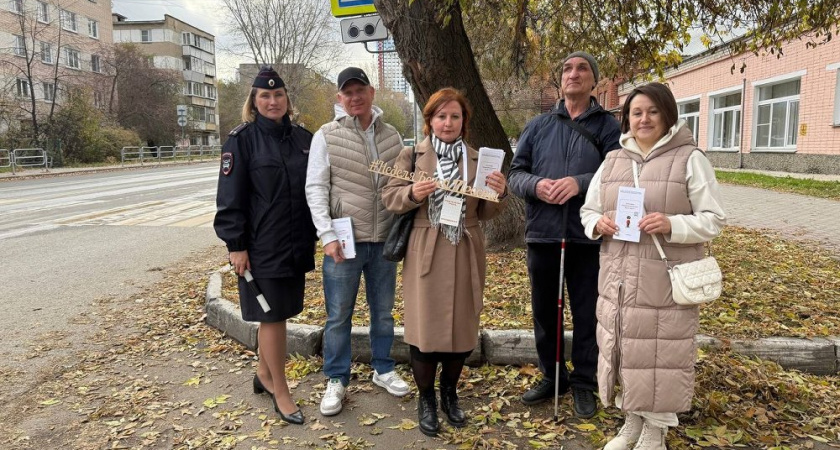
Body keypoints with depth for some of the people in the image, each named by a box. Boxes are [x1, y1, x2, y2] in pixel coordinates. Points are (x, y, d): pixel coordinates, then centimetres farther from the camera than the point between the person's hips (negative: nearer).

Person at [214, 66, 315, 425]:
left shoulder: (303, 138, 8)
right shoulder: (242, 139, -7)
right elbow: (230, 197, -9)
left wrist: (314, 234, 13)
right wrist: (236, 245, -13)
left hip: (296, 244, 5)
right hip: (261, 245, -5)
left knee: (278, 313, 15)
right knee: (272, 316, 2)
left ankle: (264, 374, 35)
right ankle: (280, 392, 16)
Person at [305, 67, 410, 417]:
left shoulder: (391, 136, 8)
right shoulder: (327, 136, -2)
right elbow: (315, 188, -6)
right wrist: (327, 235, -15)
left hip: (384, 240, 3)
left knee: (383, 311, 15)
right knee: (339, 315, 6)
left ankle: (383, 369, 34)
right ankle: (336, 380, 23)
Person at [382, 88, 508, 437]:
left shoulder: (477, 159, 9)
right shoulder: (412, 155, 2)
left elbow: (485, 213, 9)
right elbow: (389, 197, -1)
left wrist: (497, 194, -11)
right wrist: (412, 193, -20)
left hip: (465, 256, 3)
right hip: (425, 255, -2)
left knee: (462, 328, 10)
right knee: (425, 329, 3)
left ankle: (450, 394, 32)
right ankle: (426, 399, 23)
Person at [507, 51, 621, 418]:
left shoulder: (608, 126, 4)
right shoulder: (538, 125, 11)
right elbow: (514, 173, 7)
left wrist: (580, 182, -23)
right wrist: (535, 184, -14)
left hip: (588, 236, -2)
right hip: (542, 234, 3)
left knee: (586, 313, 7)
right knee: (544, 311, 13)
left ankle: (584, 383, 25)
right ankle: (551, 377, 32)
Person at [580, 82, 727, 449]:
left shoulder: (690, 159, -3)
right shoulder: (612, 161, 11)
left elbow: (714, 220, -5)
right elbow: (587, 211, 15)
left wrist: (672, 225, -23)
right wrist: (598, 223, -8)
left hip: (666, 281, -4)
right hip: (619, 279, 5)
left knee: (661, 353, 3)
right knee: (623, 349, 12)